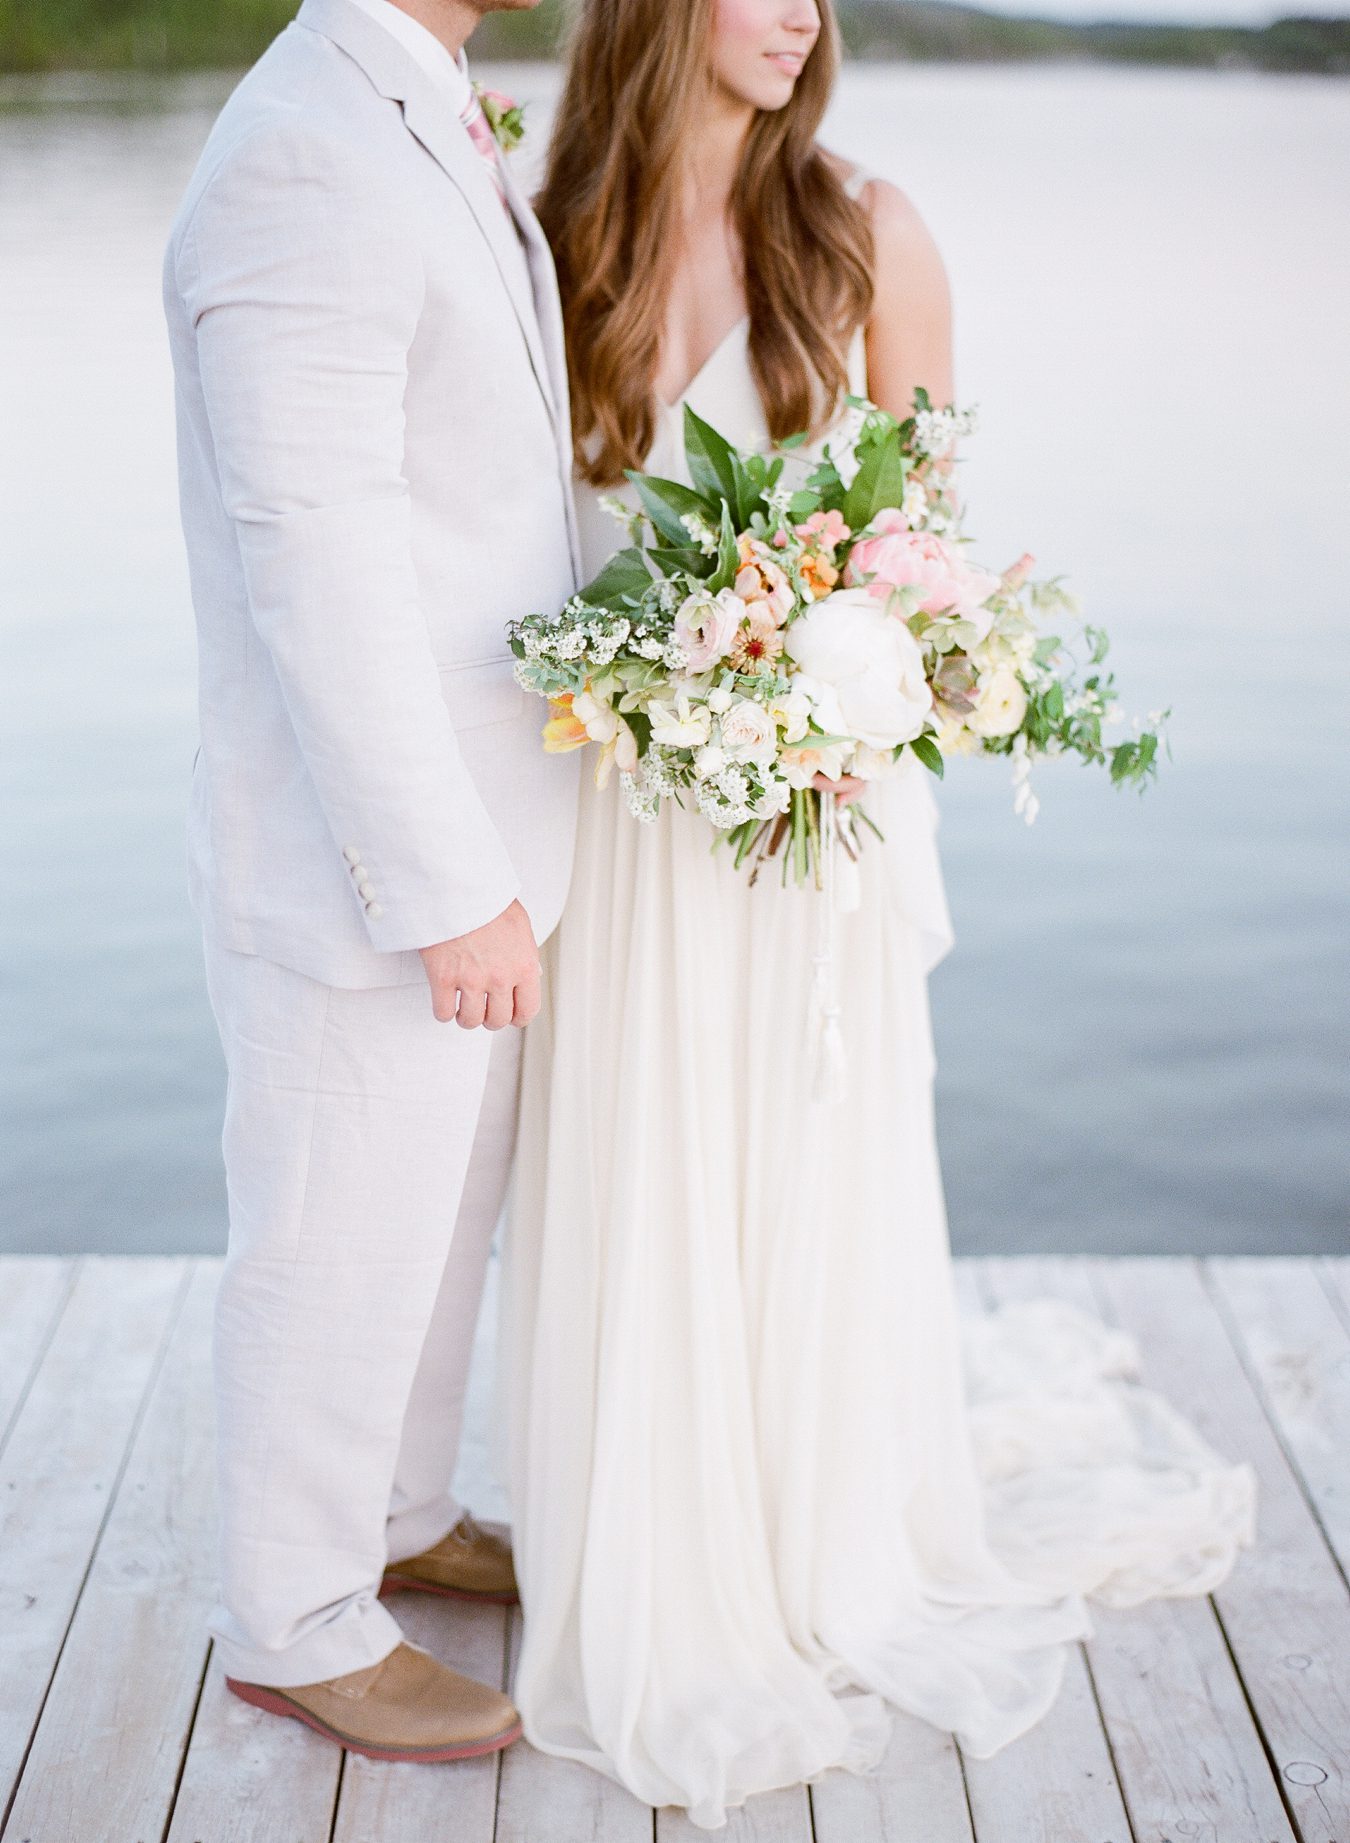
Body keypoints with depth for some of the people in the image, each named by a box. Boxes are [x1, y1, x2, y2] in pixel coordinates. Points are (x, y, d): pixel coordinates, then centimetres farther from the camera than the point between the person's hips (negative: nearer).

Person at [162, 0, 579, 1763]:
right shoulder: (301, 163, -22)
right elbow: (317, 577, -25)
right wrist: (450, 892, -22)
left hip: (468, 835, 9)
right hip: (366, 866, -9)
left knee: (445, 1212, 23)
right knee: (345, 1253, 9)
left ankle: (396, 1516, 45)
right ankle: (298, 1626, 30)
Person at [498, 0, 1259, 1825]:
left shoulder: (868, 233, -1)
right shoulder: (561, 240, 3)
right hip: (622, 787, 2)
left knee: (811, 1181, 9)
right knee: (634, 1192, 8)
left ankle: (828, 1569, 32)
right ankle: (659, 1583, 29)